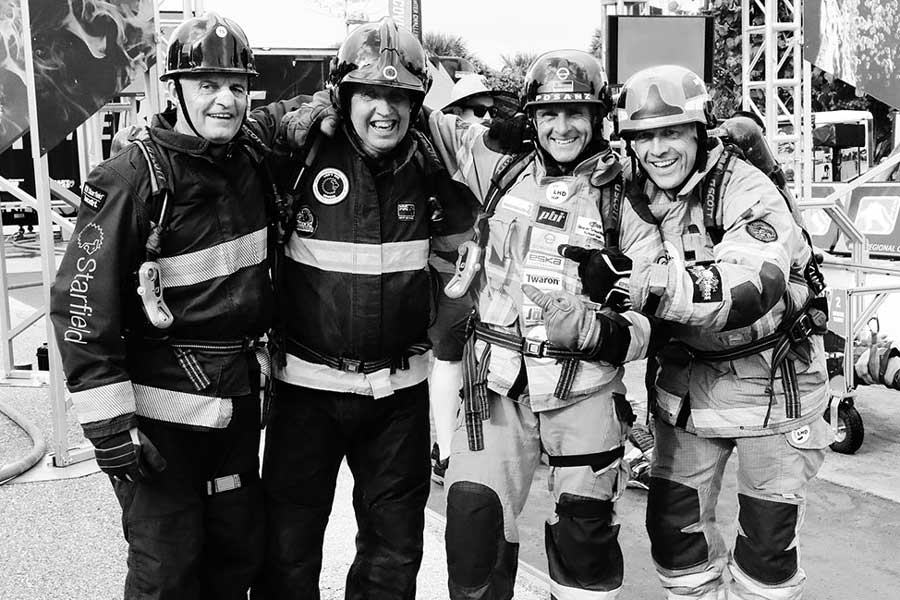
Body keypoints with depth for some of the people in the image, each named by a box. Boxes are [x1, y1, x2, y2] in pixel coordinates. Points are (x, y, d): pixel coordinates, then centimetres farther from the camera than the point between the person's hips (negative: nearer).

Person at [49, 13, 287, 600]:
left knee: (242, 550, 19)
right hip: (161, 405, -6)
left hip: (238, 394, 7)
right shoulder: (132, 178, -17)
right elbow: (82, 303, -17)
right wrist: (108, 421, -19)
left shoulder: (255, 157, 3)